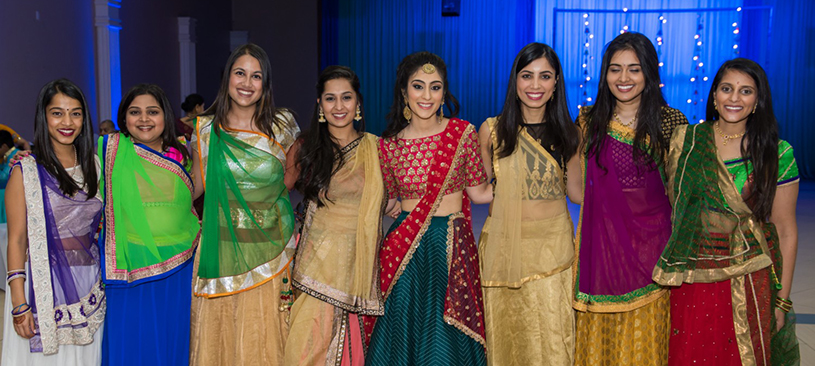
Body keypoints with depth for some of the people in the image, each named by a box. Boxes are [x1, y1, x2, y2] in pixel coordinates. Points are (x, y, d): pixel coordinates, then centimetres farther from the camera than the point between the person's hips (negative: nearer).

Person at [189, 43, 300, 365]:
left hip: (269, 248, 0)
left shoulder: (281, 126, 0)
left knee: (264, 337, 5)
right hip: (221, 248, 1)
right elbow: (195, 187, 10)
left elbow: (292, 175, 15)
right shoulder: (207, 129, 1)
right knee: (218, 338, 8)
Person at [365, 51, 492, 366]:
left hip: (452, 246, -1)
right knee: (402, 334, 8)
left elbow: (479, 192, 2)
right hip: (405, 249, 1)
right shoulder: (389, 144, 2)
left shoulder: (463, 133, -2)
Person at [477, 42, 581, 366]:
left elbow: (576, 190, 9)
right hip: (504, 243, 0)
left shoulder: (567, 133, 2)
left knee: (550, 335, 0)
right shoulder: (492, 130, 0)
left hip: (552, 242, 0)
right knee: (507, 333, 8)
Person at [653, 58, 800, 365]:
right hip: (691, 280, 1)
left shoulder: (778, 154, -3)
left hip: (750, 281, -1)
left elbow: (785, 231, 0)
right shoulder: (685, 140, 1)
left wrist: (781, 300, -1)